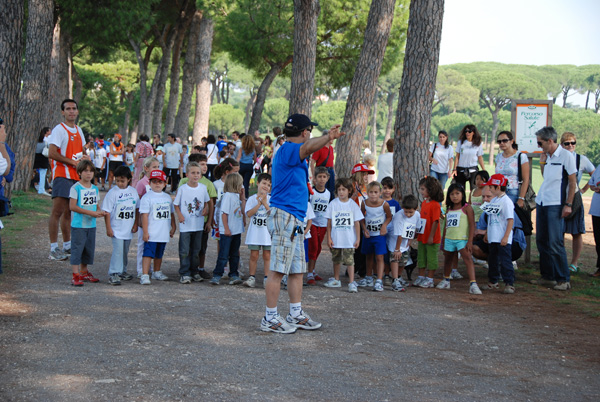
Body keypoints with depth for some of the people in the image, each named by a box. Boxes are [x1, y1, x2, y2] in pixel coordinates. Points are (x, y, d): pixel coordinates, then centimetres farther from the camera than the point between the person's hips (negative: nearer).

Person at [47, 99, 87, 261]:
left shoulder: (78, 130, 17)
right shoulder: (59, 130, -7)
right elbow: (52, 153, -16)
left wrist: (84, 157, 7)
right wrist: (73, 162, -16)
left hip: (76, 176, 8)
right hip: (62, 176, -8)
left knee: (69, 212, 14)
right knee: (57, 211, -9)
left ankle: (67, 246, 21)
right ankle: (54, 249, -8)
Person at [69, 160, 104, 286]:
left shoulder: (95, 189, 11)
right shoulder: (75, 188, -9)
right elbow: (72, 206, -16)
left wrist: (99, 213, -8)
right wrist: (90, 213, -20)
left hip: (91, 225, 6)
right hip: (78, 225, -6)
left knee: (89, 248, 13)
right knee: (77, 248, -6)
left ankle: (84, 272, 27)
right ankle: (75, 276, -5)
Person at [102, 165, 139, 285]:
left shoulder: (133, 191, 4)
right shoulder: (113, 192, -9)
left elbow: (136, 209, 13)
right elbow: (107, 211, -8)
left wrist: (135, 224, 9)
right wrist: (108, 228, -10)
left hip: (128, 229, 5)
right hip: (116, 229, -5)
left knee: (125, 251, 15)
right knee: (118, 250, -13)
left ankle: (122, 271, 28)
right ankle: (113, 274, -11)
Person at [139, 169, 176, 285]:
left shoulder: (167, 197, 11)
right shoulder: (147, 197, -8)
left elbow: (171, 214, 20)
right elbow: (144, 215, -12)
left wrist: (173, 227, 16)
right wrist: (145, 232, -16)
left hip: (164, 233, 6)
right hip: (151, 233, -6)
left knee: (159, 254, 17)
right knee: (148, 253, -11)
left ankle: (157, 272, 31)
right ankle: (145, 275, -12)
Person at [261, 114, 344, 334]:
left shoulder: (290, 151, 18)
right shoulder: (287, 149, -14)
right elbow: (307, 147, -37)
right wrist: (328, 138, -53)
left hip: (294, 220, 11)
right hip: (284, 216, -11)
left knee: (297, 270, 14)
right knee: (278, 270, -7)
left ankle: (296, 314, 22)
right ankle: (270, 318, -3)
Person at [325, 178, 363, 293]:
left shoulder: (353, 205, -1)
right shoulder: (333, 204, 0)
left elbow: (357, 223, 2)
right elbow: (329, 223, 3)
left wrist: (358, 239, -1)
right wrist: (329, 238, 0)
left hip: (349, 239, -2)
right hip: (336, 239, 2)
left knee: (349, 260, -7)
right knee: (336, 260, 16)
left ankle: (352, 283, -5)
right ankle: (336, 280, 32)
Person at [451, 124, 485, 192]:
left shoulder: (478, 144, 1)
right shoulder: (461, 142, 3)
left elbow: (480, 158, 6)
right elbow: (457, 157, 5)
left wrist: (484, 171, 2)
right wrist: (454, 169, -1)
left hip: (473, 170, -1)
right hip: (461, 170, 1)